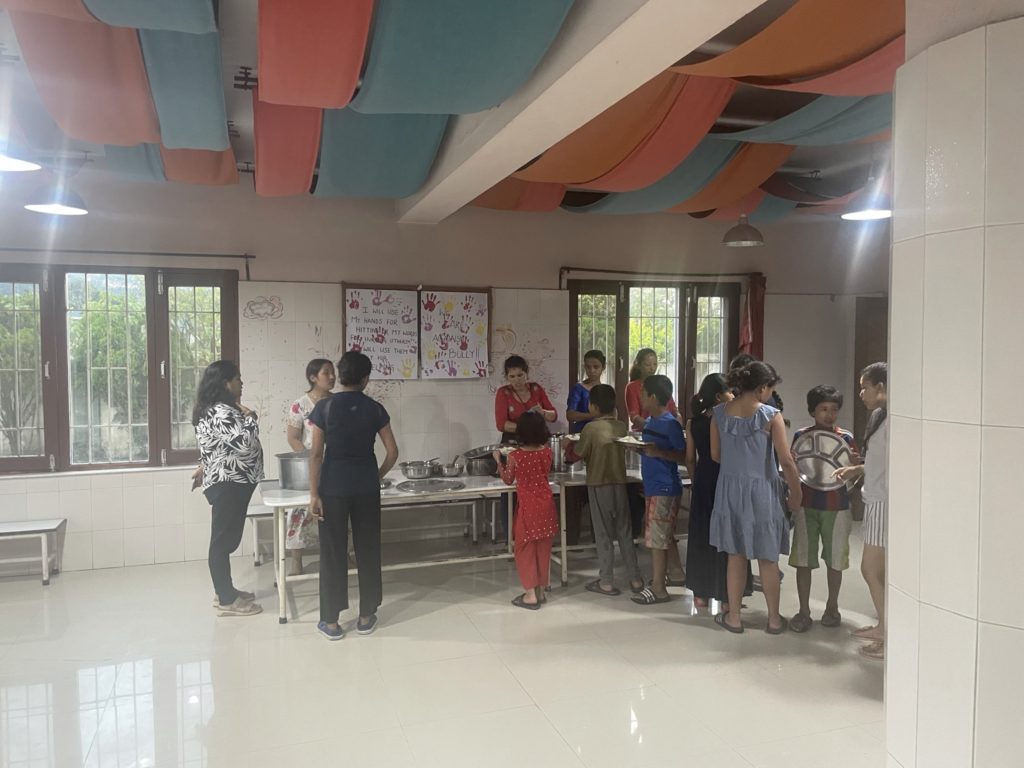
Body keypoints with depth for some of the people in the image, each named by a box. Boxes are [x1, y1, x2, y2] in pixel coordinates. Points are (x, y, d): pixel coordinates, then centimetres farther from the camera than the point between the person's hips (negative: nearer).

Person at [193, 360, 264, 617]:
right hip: (228, 485, -11)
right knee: (223, 541, -3)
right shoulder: (221, 412, -19)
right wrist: (250, 417, -12)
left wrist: (204, 468, 37)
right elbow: (245, 443, -27)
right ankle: (227, 601, 3)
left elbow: (219, 446, 26)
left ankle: (226, 592, 26)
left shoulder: (219, 410, 14)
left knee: (227, 540, 16)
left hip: (229, 482, 11)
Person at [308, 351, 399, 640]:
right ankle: (366, 616, 18)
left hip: (334, 487, -1)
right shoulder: (375, 409, 0)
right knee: (368, 549, 10)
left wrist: (313, 493, -5)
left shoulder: (324, 407, -5)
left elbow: (316, 453, -8)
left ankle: (331, 621, 13)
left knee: (333, 552, 6)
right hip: (366, 487, 1)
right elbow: (392, 452, 1)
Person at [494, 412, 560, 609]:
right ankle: (541, 591, 22)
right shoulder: (547, 452, -5)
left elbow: (508, 480, 0)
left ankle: (530, 595, 8)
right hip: (545, 504, 4)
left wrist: (499, 461, 13)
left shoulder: (515, 456, -15)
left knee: (526, 549, 7)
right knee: (543, 548, 13)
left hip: (527, 506, -4)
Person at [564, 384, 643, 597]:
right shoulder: (621, 427, 2)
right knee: (625, 531, 12)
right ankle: (635, 579, 17)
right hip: (620, 484, 4)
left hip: (599, 485, -4)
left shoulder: (591, 428, -13)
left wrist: (568, 445, 15)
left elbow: (575, 456, -5)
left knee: (603, 533, 3)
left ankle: (606, 582, 9)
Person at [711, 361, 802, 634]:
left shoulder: (720, 413, -2)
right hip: (762, 491, -3)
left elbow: (715, 455, 5)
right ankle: (774, 619, 24)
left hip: (730, 490, 3)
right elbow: (786, 461, -12)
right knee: (767, 559, 12)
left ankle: (734, 616, 22)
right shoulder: (770, 415, -13)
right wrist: (796, 494, 0)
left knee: (736, 555, 15)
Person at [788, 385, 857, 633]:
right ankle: (803, 611, 14)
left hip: (836, 507, 0)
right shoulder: (801, 436, 1)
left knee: (835, 560, 10)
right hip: (806, 506, 0)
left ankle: (832, 607, 29)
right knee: (803, 560, 3)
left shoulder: (846, 438, 0)